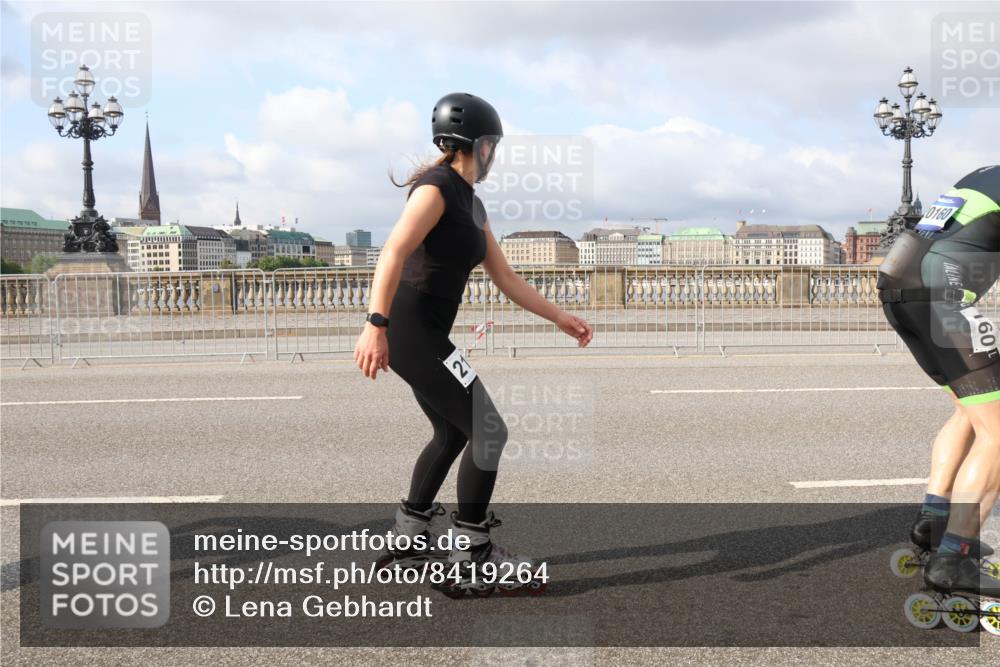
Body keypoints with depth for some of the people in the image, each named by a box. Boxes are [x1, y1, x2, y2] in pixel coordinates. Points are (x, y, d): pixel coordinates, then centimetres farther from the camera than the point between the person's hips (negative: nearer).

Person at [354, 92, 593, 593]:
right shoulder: (437, 186, -13)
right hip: (408, 331, -10)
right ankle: (472, 552, 9)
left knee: (452, 434, 20)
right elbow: (393, 252, -26)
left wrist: (560, 318, 22)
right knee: (489, 432, -4)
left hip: (424, 334, 10)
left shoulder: (471, 204, 17)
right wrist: (375, 325, -36)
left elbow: (506, 278, 21)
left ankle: (406, 540, 29)